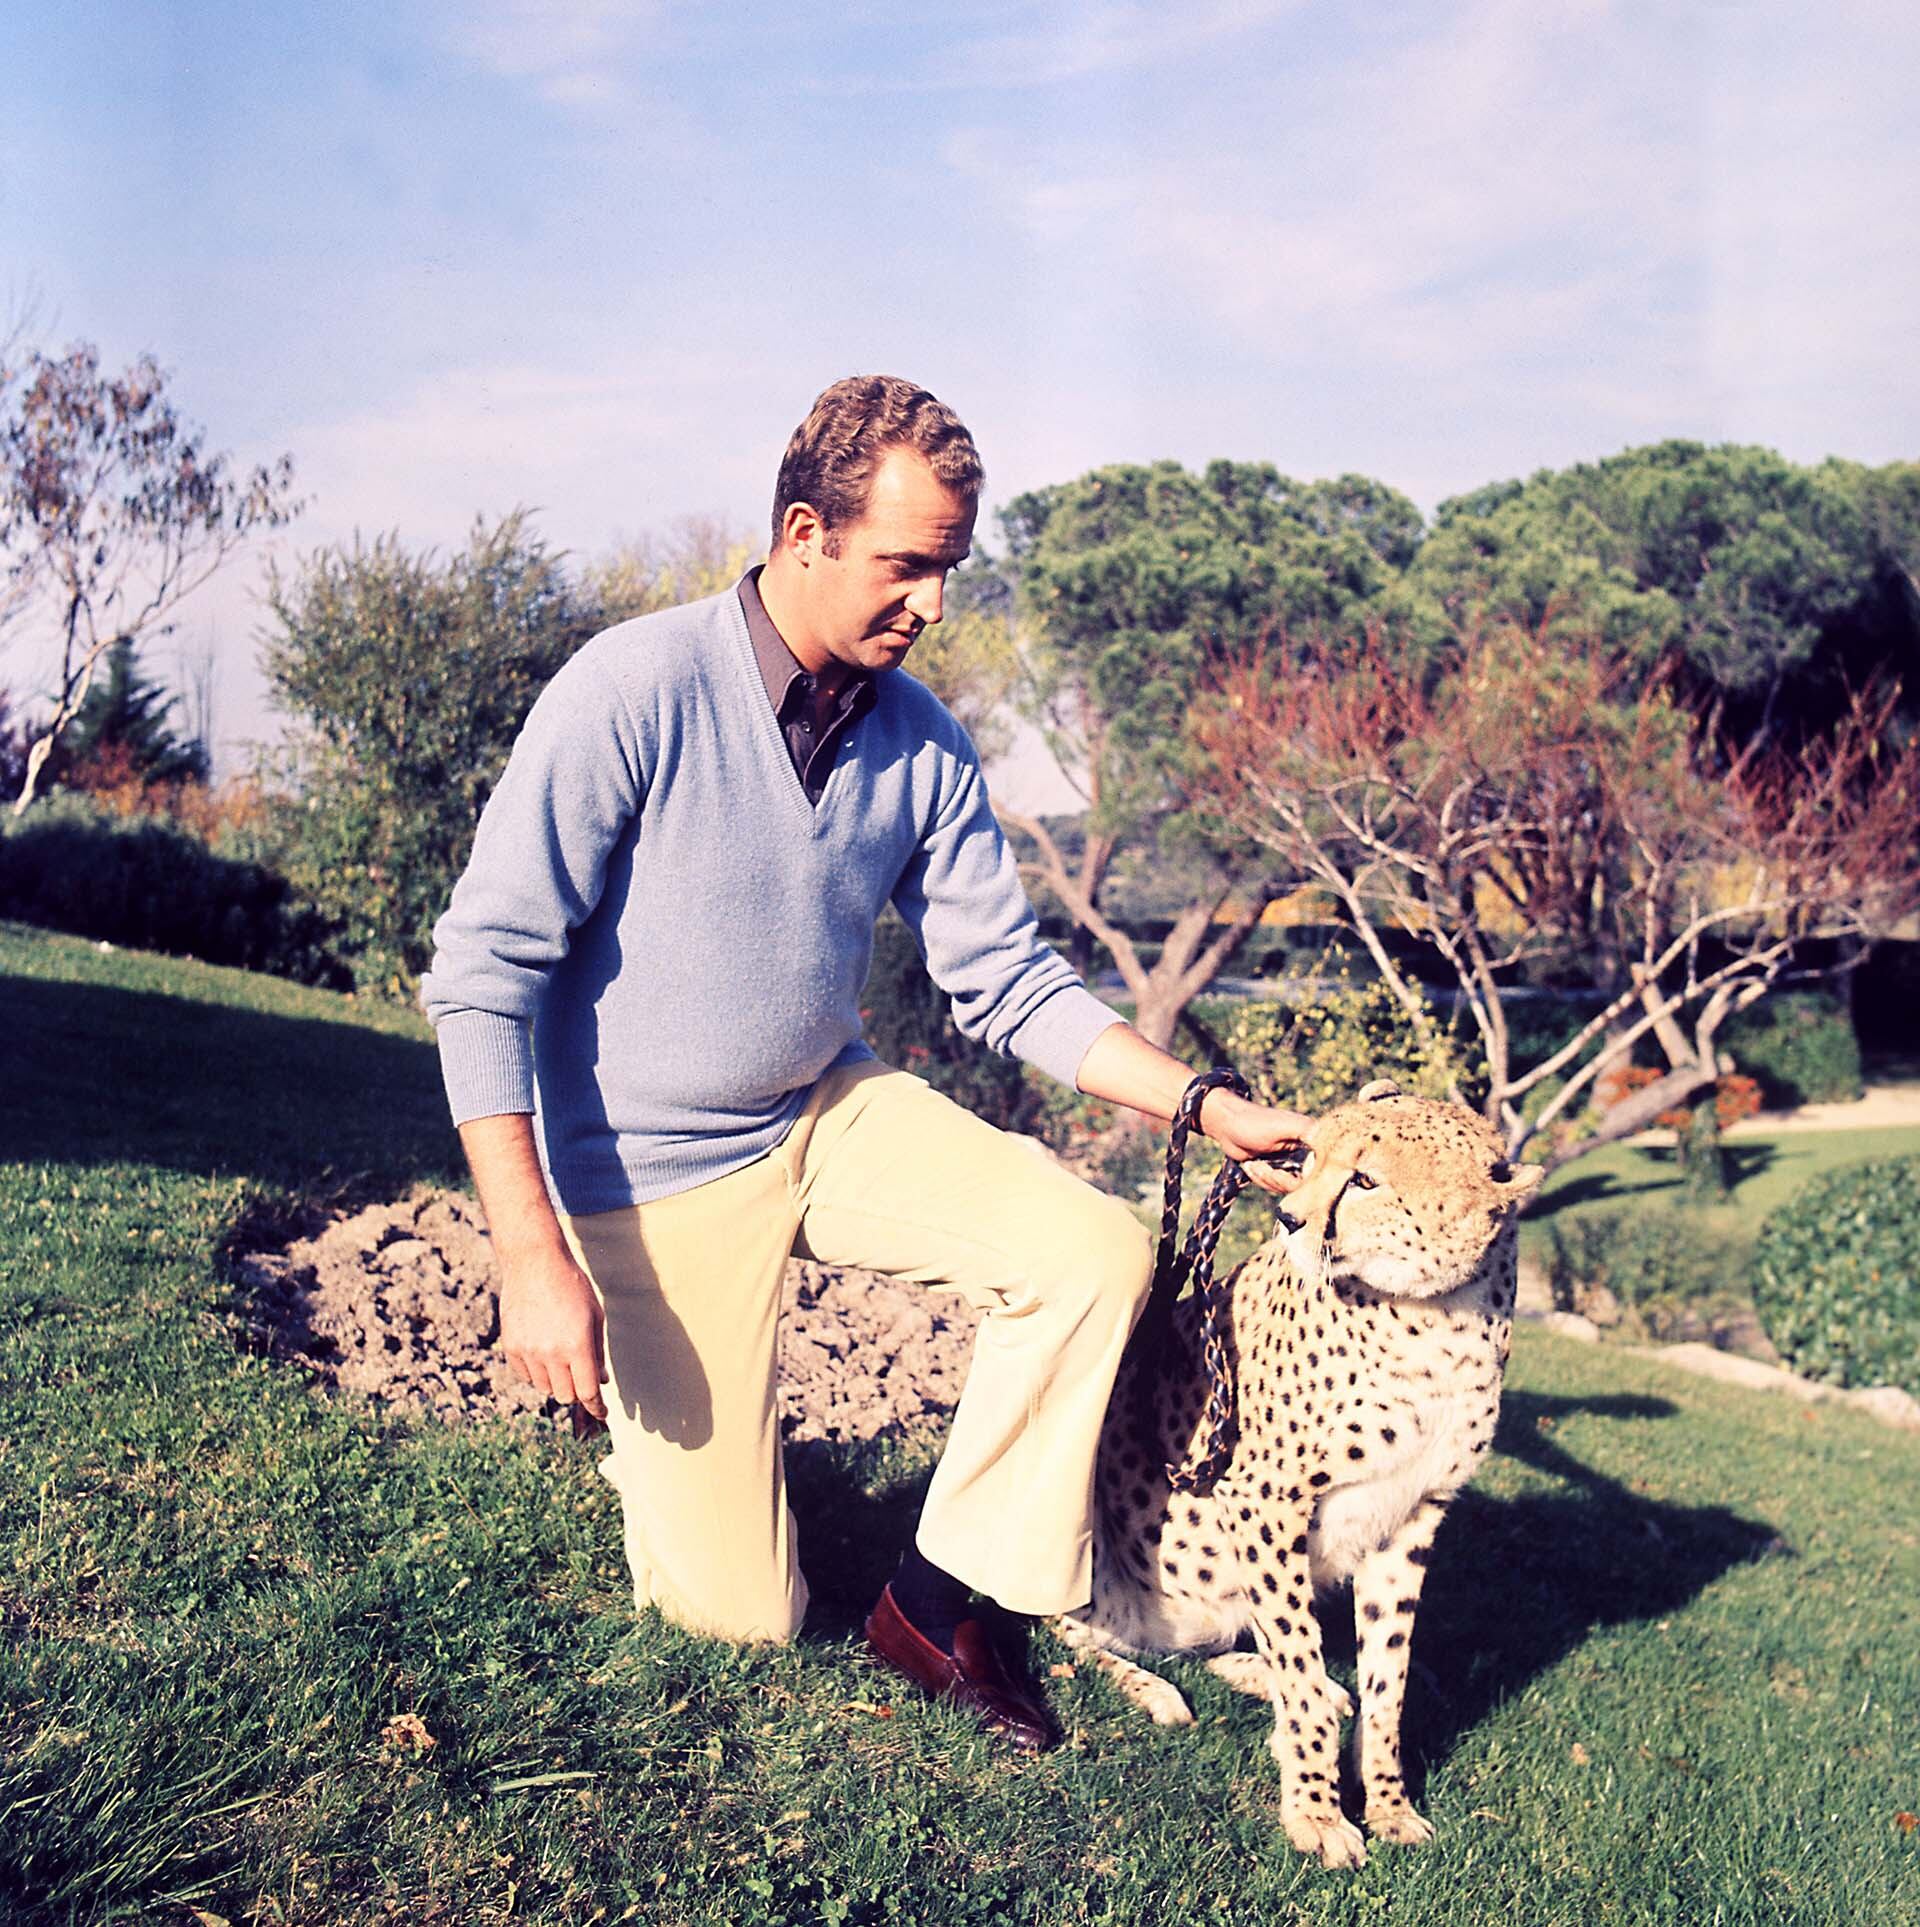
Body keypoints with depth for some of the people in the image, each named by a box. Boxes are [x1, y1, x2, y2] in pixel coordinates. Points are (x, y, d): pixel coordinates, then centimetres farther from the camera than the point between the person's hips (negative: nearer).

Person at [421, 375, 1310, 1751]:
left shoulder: (923, 743, -4)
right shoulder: (635, 693, -21)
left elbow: (1009, 980, 1)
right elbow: (485, 971, -21)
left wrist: (1203, 1103, -12)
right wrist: (534, 1259, -26)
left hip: (833, 1112, 5)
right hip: (654, 1169, -5)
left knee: (1095, 1252, -18)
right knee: (739, 1612, -1)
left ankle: (941, 1598, 0)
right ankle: (625, 1399, 31)